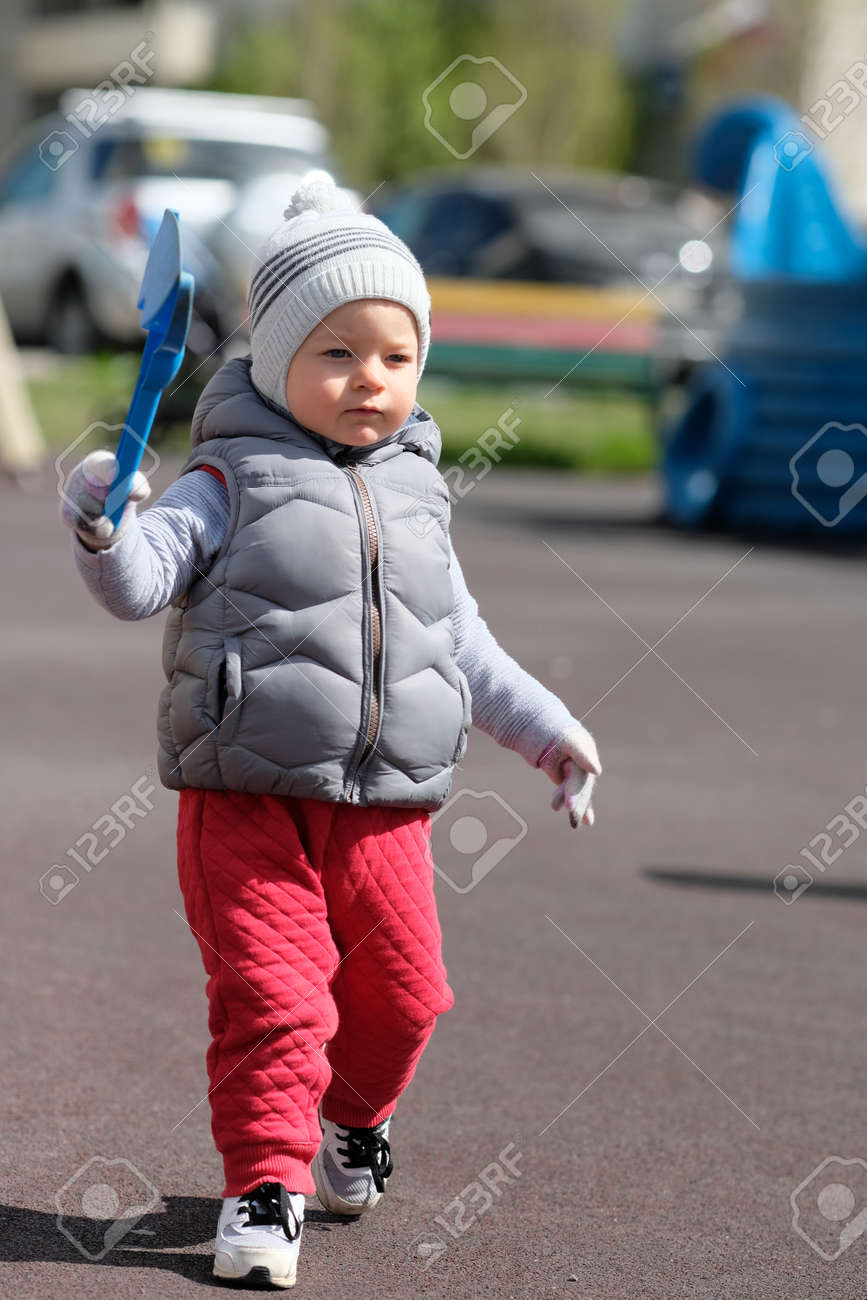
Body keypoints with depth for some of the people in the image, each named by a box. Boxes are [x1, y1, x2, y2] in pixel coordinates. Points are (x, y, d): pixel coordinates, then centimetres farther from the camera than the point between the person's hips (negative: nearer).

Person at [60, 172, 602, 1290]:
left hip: (385, 807, 5)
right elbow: (142, 582, -13)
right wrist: (105, 530, -33)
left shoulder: (414, 498, 14)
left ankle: (355, 1116, 38)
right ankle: (266, 1180, -1)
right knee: (270, 996, -11)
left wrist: (548, 734, 23)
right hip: (249, 799, -4)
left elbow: (465, 648, 23)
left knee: (401, 992, 10)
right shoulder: (232, 482, -2)